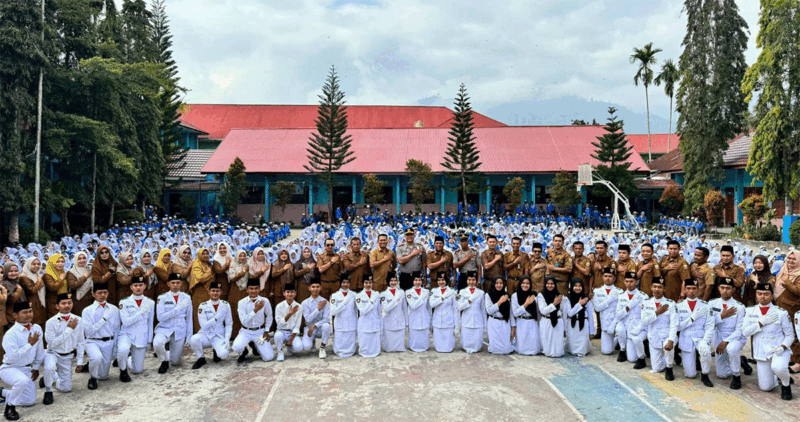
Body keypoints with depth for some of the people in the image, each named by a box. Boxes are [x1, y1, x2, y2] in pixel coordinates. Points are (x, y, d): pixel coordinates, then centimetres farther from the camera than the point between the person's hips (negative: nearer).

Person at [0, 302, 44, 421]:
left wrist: (36, 367, 10)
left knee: (30, 401, 9)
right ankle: (10, 407, -14)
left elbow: (39, 350, 7)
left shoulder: (37, 328, -4)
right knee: (23, 380, -40)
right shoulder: (11, 334, -22)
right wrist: (30, 344, -26)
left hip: (27, 369, 6)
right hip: (10, 368, -6)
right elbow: (13, 356, -30)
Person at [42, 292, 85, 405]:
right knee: (50, 368, -38)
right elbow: (52, 343, -24)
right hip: (53, 353, -3)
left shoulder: (78, 320, -6)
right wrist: (69, 330, -25)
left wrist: (80, 360, 2)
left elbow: (80, 342, 2)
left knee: (66, 388, 2)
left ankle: (54, 376, 34)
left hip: (67, 356, 3)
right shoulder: (51, 322, -17)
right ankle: (48, 391, -8)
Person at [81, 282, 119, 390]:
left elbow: (117, 330, 8)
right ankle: (92, 378, -5)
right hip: (93, 342, -3)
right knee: (97, 357, -37)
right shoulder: (87, 311, -4)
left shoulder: (114, 309, 4)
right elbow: (89, 331, -14)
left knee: (103, 376, 8)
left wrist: (115, 348, 4)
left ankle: (91, 366, 43)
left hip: (108, 343, 3)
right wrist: (104, 318, -19)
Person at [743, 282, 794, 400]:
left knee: (778, 368, -37)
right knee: (765, 387, 2)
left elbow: (790, 335, 1)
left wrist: (783, 347, -18)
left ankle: (786, 384, -2)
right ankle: (778, 377, 37)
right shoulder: (750, 311, 3)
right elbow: (745, 332, -6)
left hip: (778, 349, -3)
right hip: (761, 352, 3)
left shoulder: (781, 313, -3)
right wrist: (762, 322, -17)